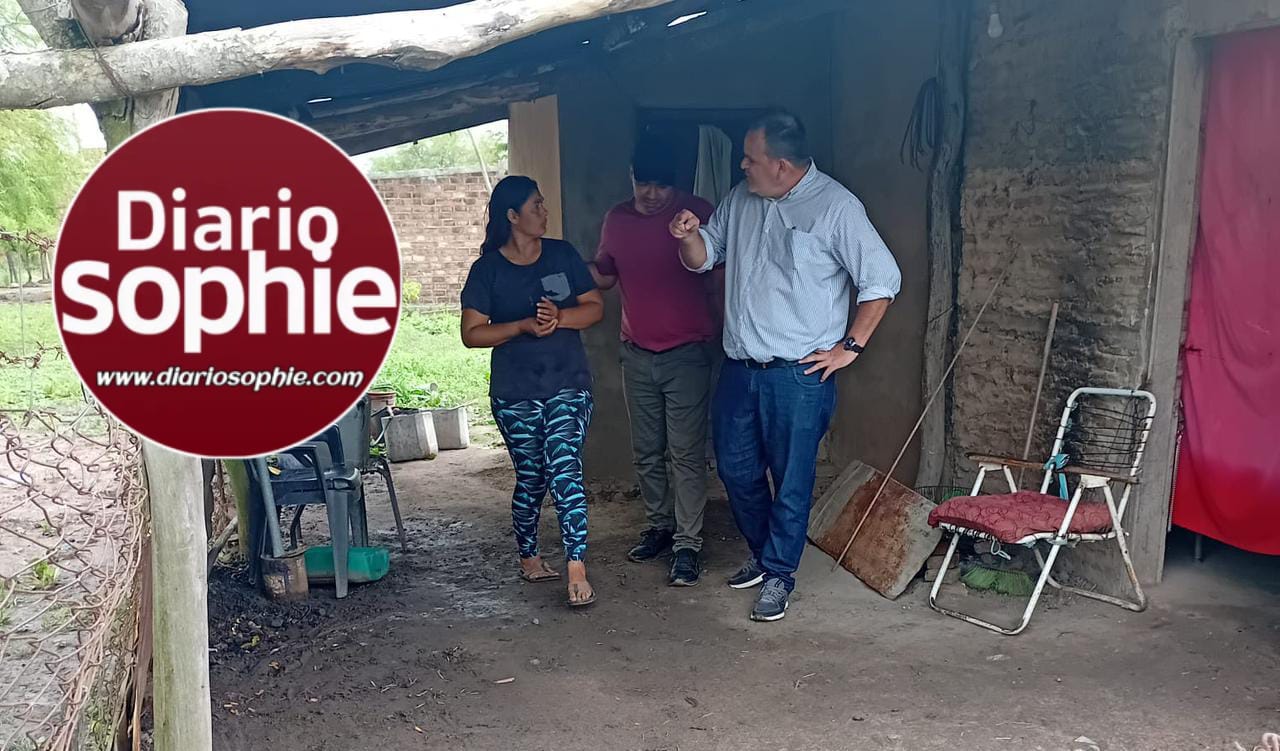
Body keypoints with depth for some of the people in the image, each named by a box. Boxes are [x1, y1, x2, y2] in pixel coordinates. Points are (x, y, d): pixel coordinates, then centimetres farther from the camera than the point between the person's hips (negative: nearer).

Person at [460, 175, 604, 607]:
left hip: (568, 386, 1)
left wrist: (559, 318, -16)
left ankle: (576, 571, -13)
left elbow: (595, 308, 4)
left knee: (565, 471, -11)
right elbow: (472, 333, -5)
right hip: (515, 393, -1)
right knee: (531, 478, 8)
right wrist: (525, 325, -18)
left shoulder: (562, 255, 5)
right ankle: (528, 558, 29)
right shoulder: (487, 269, -2)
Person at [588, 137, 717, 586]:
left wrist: (721, 325, -7)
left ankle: (687, 544, 4)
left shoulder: (697, 213, -9)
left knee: (686, 454, -3)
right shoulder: (616, 220, 5)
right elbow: (603, 276, 17)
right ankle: (658, 527, 29)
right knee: (646, 452, 13)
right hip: (636, 355, 5)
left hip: (687, 355, -5)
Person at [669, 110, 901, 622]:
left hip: (798, 374, -6)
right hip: (739, 367, 7)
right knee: (736, 467, 15)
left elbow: (882, 279, -11)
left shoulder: (835, 206, -11)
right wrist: (688, 236, -5)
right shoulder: (740, 199, 8)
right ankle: (763, 553, 36)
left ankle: (779, 574, 19)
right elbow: (704, 258, 18)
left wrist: (849, 346, -10)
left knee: (791, 479, 3)